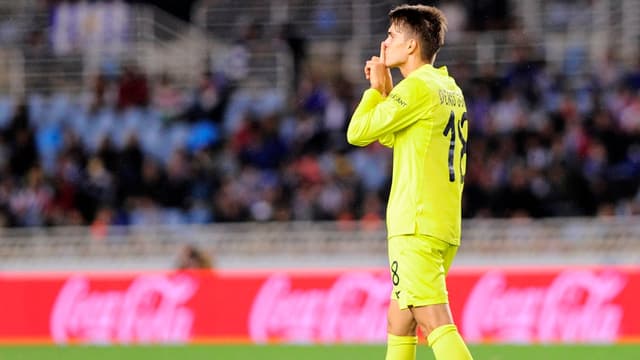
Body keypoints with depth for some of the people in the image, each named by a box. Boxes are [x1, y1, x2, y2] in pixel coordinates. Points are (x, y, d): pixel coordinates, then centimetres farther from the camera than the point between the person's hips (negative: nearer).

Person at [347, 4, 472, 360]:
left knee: (435, 323, -16)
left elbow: (358, 132, -7)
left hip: (417, 226, -10)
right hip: (445, 225, 10)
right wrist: (386, 90, 20)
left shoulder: (417, 87, -11)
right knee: (399, 323, 18)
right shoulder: (450, 90, 17)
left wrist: (377, 89, 7)